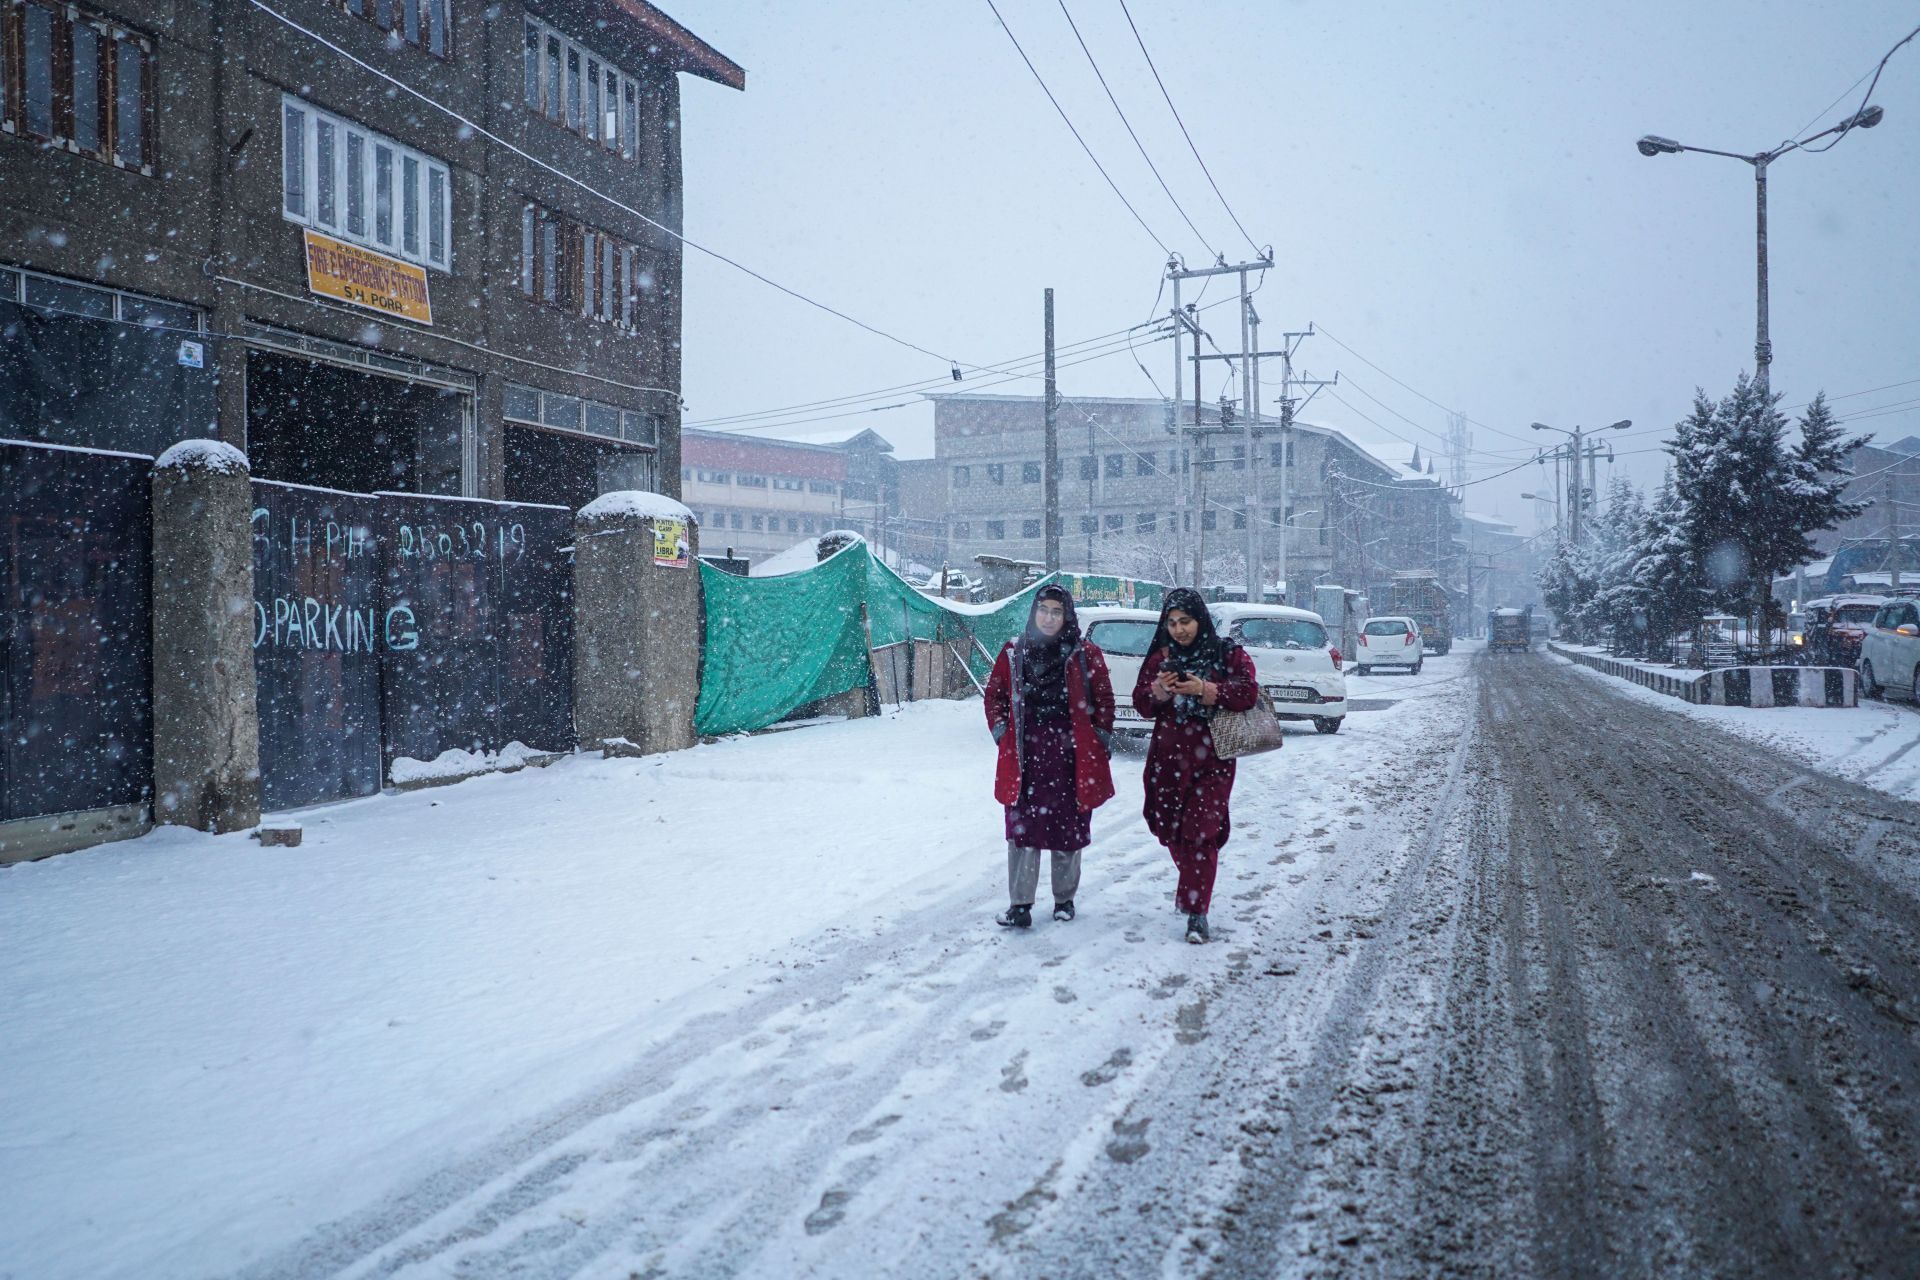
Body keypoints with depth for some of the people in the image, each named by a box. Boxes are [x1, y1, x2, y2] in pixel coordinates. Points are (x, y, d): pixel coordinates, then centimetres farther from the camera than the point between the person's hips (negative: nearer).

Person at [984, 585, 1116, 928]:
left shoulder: (1086, 654, 1)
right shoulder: (1013, 653, 7)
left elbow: (1104, 699, 4)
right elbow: (994, 694, 14)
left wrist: (1101, 739, 0)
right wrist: (1000, 730, 5)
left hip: (1072, 757, -1)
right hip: (1025, 756, 1)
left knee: (1069, 830, 9)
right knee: (1022, 828, -2)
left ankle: (1064, 899, 24)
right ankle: (1020, 905, 2)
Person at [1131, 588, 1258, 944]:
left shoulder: (1228, 654, 1)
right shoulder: (1160, 657, 9)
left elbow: (1248, 693, -11)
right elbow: (1140, 703, 5)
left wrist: (1205, 690, -21)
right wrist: (1158, 691, -16)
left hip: (1212, 757, -3)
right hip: (1168, 756, 4)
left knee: (1201, 830, -11)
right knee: (1171, 829, 10)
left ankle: (1196, 912, -8)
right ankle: (1193, 887, 36)